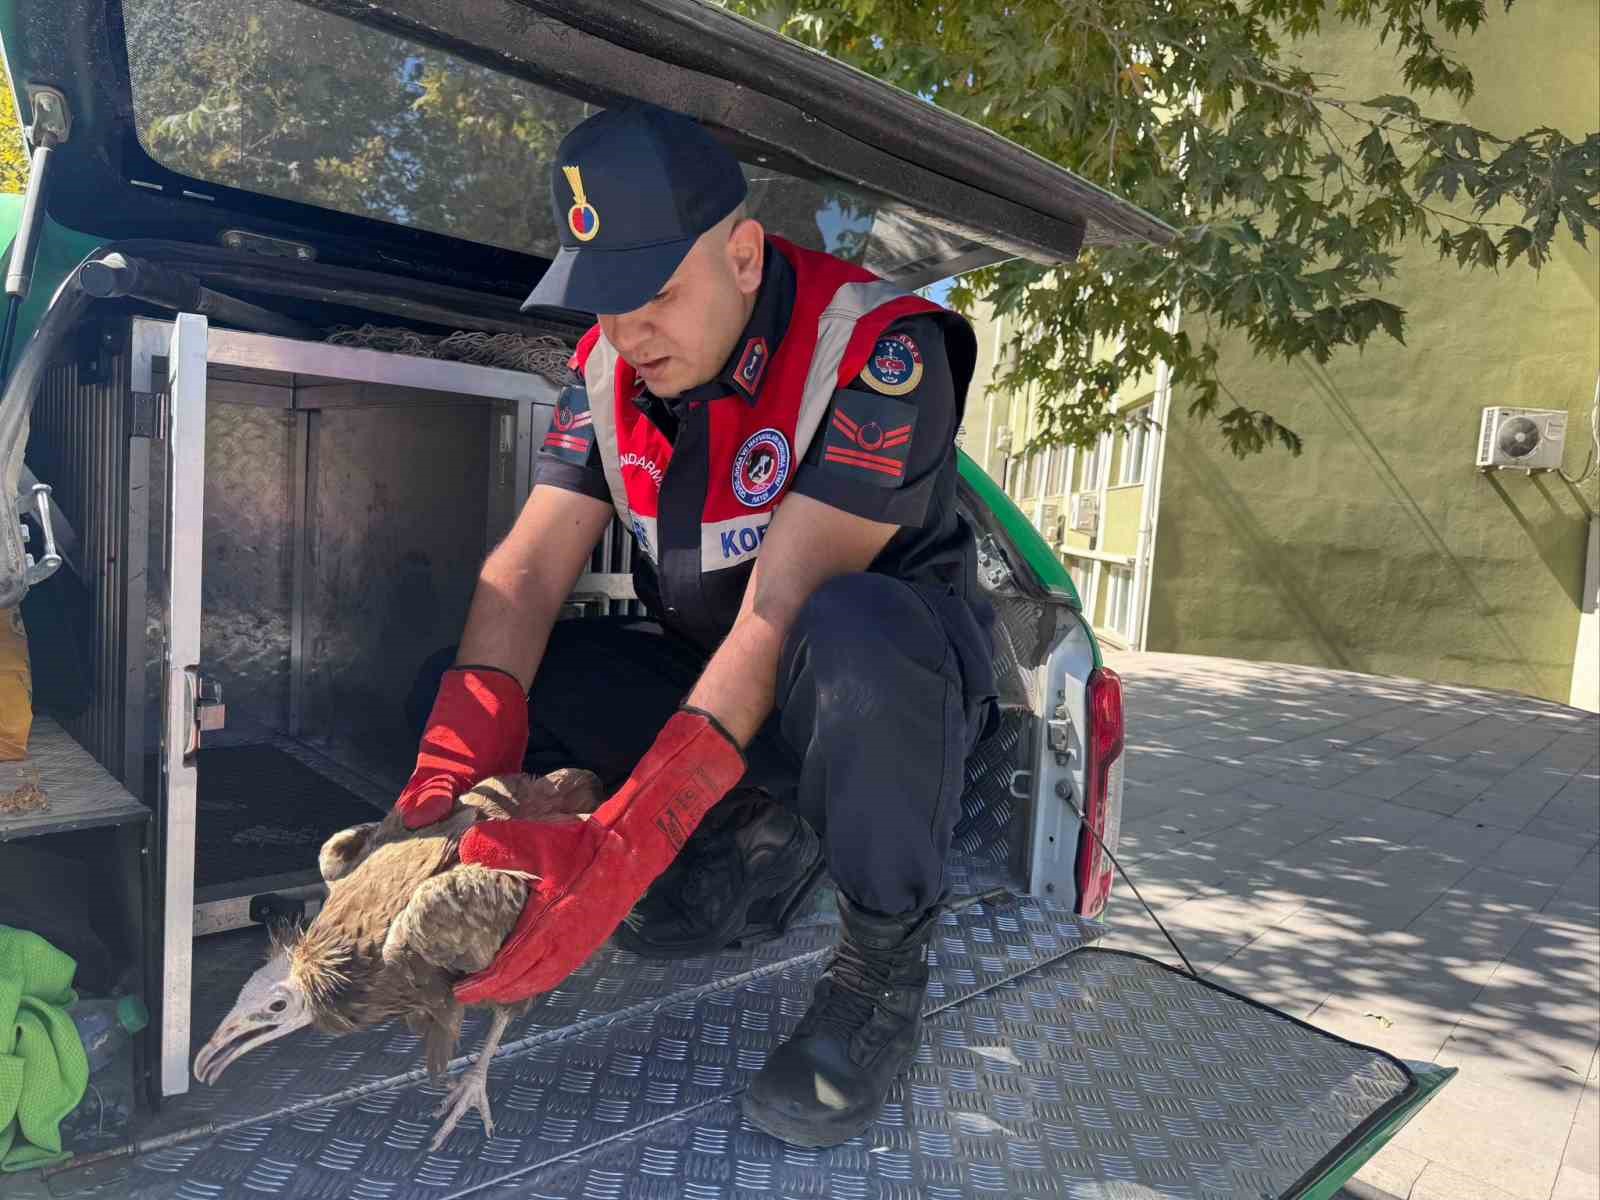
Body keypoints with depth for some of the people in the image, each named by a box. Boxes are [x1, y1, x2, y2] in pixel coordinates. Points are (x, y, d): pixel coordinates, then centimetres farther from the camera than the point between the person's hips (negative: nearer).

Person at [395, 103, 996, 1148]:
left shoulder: (876, 347, -23)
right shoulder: (607, 366, -3)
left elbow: (787, 609, -32)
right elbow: (528, 569, -10)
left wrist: (621, 846, -38)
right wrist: (454, 776, -27)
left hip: (898, 664, -5)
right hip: (706, 674, 6)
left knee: (847, 633, -42)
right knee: (450, 693, -8)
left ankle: (887, 964, -14)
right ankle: (779, 826, 1)